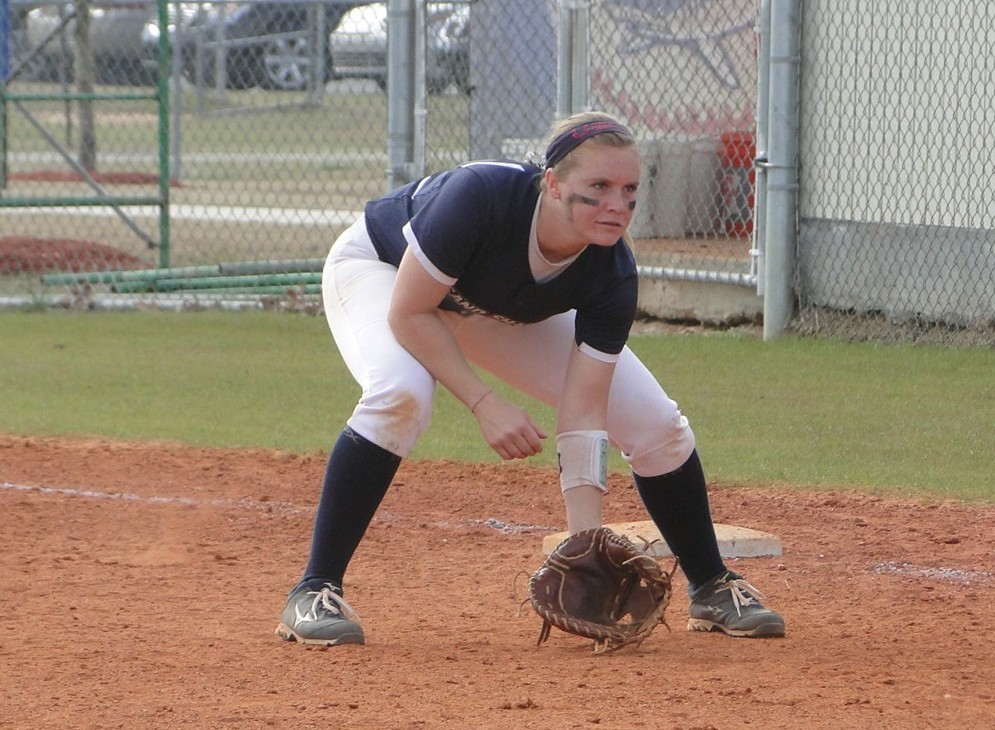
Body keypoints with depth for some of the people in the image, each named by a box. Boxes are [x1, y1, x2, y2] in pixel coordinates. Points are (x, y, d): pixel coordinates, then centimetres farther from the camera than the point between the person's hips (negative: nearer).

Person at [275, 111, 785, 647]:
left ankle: (711, 588, 19)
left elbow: (583, 411, -26)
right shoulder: (480, 197, -42)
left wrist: (586, 543, -33)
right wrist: (484, 405, -36)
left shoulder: (612, 277, -29)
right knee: (400, 394, -38)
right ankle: (314, 594, -28)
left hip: (506, 314, 4)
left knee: (657, 425, -6)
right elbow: (408, 314, -31)